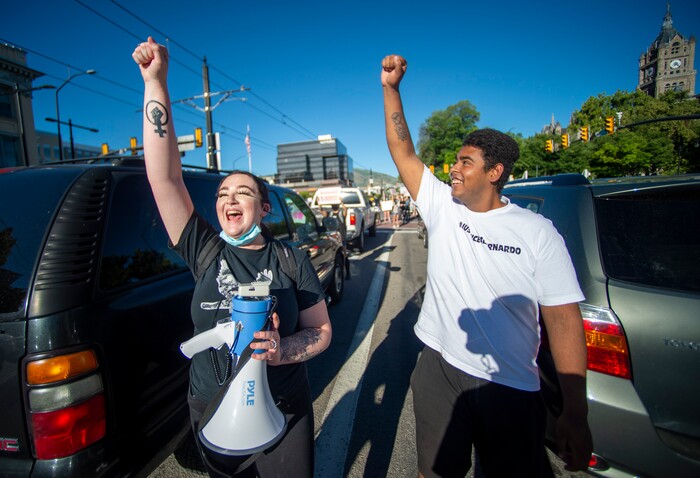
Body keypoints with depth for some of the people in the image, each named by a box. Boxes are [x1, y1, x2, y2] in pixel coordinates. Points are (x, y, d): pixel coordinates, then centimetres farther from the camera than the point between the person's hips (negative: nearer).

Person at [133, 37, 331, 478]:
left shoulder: (291, 260, -11)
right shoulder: (205, 251, -8)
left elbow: (321, 332, -7)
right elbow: (164, 177, -16)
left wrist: (281, 350, -27)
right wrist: (156, 83, -19)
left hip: (283, 415, -1)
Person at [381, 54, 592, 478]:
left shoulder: (537, 232, -10)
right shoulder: (442, 206, -3)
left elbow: (564, 318, -10)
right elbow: (402, 150, -1)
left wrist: (576, 414, -9)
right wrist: (391, 88, -7)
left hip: (512, 389, -2)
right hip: (438, 369, 3)